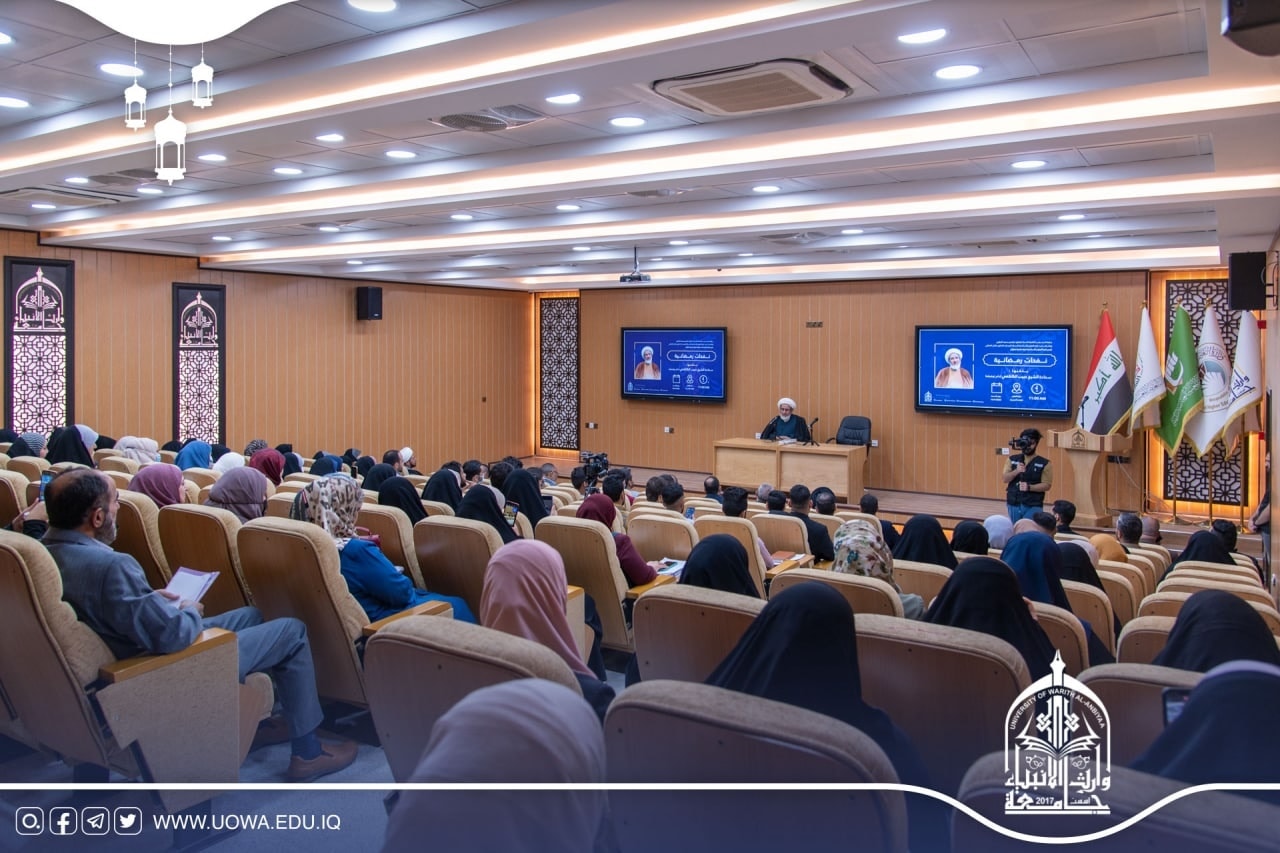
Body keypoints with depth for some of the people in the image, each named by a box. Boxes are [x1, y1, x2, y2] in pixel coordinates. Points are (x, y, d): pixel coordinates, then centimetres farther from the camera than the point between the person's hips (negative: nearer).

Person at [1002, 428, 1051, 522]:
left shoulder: (1044, 463, -2)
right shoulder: (1012, 459, 6)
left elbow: (1046, 485, -6)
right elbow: (1005, 479, -3)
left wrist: (1029, 487, -22)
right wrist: (1016, 471, -21)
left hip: (1033, 506, -3)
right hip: (1014, 505, 3)